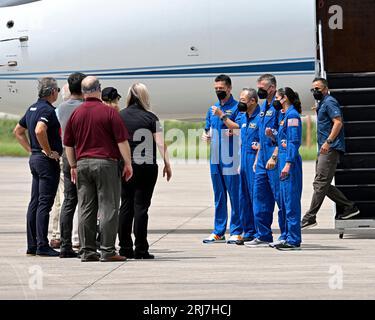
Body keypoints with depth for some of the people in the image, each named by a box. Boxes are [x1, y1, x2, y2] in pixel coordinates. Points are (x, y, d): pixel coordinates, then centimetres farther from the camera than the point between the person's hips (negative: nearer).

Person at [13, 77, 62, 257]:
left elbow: (18, 131, 22)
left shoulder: (32, 109, 13)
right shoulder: (47, 110, -15)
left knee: (35, 203, 10)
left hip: (35, 158, 9)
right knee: (44, 203, -8)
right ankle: (42, 246, -8)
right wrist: (49, 152, -20)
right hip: (47, 161, -9)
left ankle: (32, 245, 13)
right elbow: (39, 130, -32)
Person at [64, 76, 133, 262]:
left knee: (86, 209, 7)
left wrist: (73, 166, 21)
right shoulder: (109, 112, -7)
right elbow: (122, 141, -8)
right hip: (106, 163, -4)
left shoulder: (76, 114, 7)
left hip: (82, 163, 4)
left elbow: (68, 144, 12)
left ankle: (87, 251, 6)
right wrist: (128, 164, 1)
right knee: (108, 208, -2)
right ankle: (107, 251, -5)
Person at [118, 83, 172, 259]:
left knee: (125, 207, 9)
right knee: (141, 207, -1)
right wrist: (167, 164, -2)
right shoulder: (150, 117, -5)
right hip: (146, 167, -3)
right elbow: (160, 143, -8)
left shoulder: (119, 116, 3)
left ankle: (125, 248, 10)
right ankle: (140, 249, -1)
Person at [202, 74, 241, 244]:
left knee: (235, 196, -4)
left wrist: (222, 116, -17)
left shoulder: (236, 107, -3)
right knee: (219, 196, 10)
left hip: (230, 159, -7)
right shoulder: (212, 109, 17)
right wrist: (205, 135, 0)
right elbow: (208, 130, 23)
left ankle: (236, 231, -1)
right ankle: (219, 232, 14)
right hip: (215, 158, 7)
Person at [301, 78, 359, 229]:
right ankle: (349, 207, 14)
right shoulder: (322, 104, 23)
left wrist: (328, 142, -25)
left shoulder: (329, 102, -7)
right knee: (323, 184, 8)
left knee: (320, 183, -12)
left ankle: (310, 217, -14)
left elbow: (338, 123, -19)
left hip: (330, 149, -11)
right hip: (325, 149, 11)